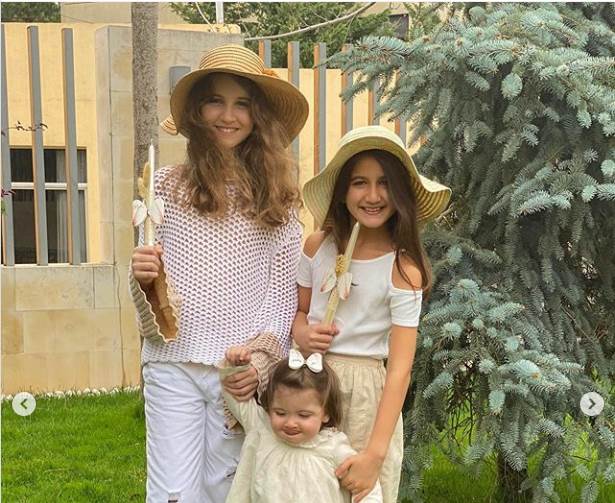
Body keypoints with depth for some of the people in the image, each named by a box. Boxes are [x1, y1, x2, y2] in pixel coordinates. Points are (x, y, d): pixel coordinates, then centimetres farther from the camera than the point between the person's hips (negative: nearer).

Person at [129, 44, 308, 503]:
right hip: (173, 364, 0)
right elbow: (151, 279, 5)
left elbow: (282, 292, 3)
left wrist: (261, 360, -7)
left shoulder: (277, 195, 3)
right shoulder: (167, 185, 2)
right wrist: (144, 278, -17)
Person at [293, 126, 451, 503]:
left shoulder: (403, 269, -14)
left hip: (365, 389, -4)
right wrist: (302, 334, -9)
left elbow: (400, 368, -18)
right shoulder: (317, 246, -1)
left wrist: (375, 453, -25)